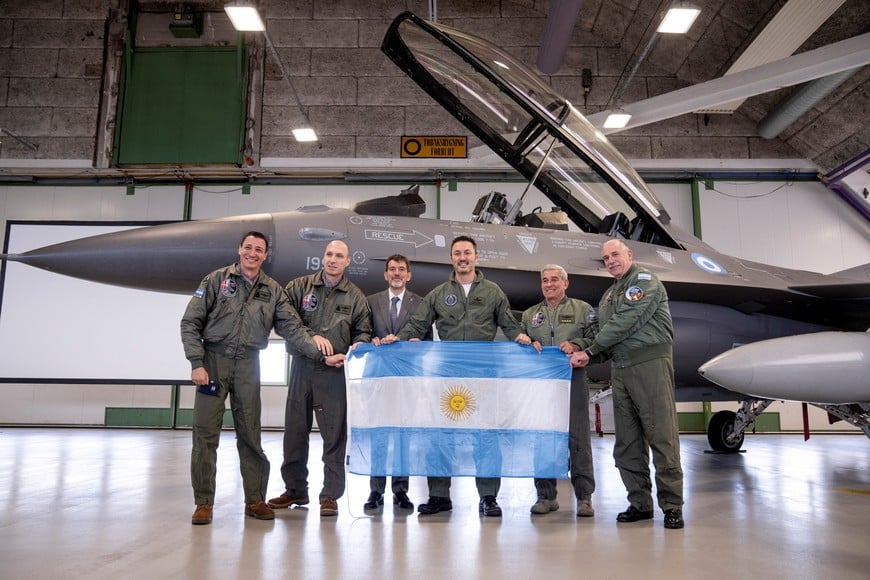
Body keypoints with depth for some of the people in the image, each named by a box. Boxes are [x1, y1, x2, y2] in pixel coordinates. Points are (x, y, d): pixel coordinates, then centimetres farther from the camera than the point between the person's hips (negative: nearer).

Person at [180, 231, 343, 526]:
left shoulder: (273, 291, 6)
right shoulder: (217, 280, 0)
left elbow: (293, 329, 3)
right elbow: (190, 322, -2)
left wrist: (322, 354, -8)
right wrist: (197, 363, -10)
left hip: (248, 365, 2)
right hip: (214, 360, -2)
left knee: (250, 435, 6)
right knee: (205, 433, 0)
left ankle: (255, 500, 16)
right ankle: (204, 503, 11)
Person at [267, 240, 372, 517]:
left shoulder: (355, 296, 8)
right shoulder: (299, 286, 6)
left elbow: (363, 331, 10)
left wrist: (358, 345, -11)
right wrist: (311, 336, -15)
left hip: (335, 372, -1)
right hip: (302, 367, 1)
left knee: (334, 434, -1)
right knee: (295, 430, 9)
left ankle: (330, 495, 9)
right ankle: (295, 489, 24)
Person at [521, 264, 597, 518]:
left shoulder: (582, 309, 11)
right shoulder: (530, 314, 20)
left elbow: (596, 338, 2)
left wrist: (576, 344, -14)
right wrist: (529, 344, -2)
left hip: (573, 377, -3)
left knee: (578, 437, -4)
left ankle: (584, 497, 4)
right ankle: (546, 496, 12)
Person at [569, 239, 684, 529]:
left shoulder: (645, 280, -3)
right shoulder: (609, 296, 22)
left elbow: (625, 322, -13)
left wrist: (589, 351, -10)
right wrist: (588, 357, -1)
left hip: (649, 362, -8)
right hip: (620, 369, 8)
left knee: (661, 436, -6)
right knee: (627, 442, 8)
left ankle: (672, 505, 2)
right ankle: (640, 503, 16)